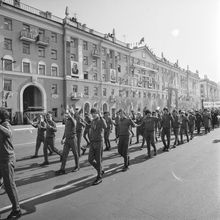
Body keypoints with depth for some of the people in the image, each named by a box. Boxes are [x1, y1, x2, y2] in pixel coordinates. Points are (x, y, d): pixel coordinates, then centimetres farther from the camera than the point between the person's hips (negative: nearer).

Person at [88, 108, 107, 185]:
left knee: (98, 160, 0)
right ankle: (100, 171, 27)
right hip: (92, 143, 6)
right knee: (90, 159, 5)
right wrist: (90, 139, 15)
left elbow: (105, 127, -31)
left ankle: (99, 177, 14)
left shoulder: (101, 120, -8)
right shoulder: (92, 121, 12)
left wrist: (100, 117, -28)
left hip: (99, 142, -6)